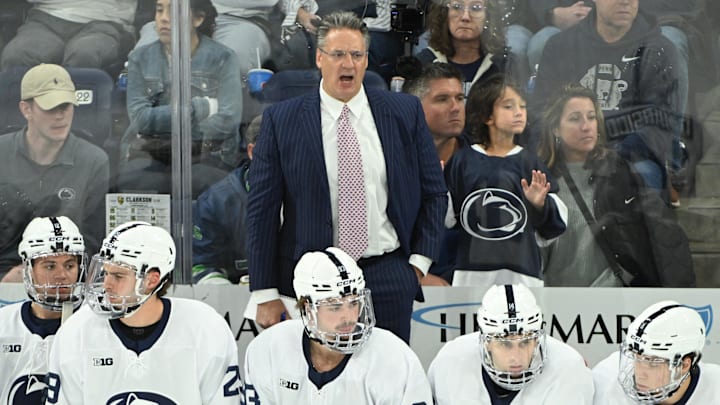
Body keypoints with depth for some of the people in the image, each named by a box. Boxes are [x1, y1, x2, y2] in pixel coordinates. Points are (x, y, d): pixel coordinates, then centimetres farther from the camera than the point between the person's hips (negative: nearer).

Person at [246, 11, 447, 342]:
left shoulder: (405, 112, 4)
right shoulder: (281, 120, -1)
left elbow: (434, 193, 11)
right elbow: (262, 209, -1)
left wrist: (419, 261, 2)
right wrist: (266, 294, -4)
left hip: (388, 277, 1)